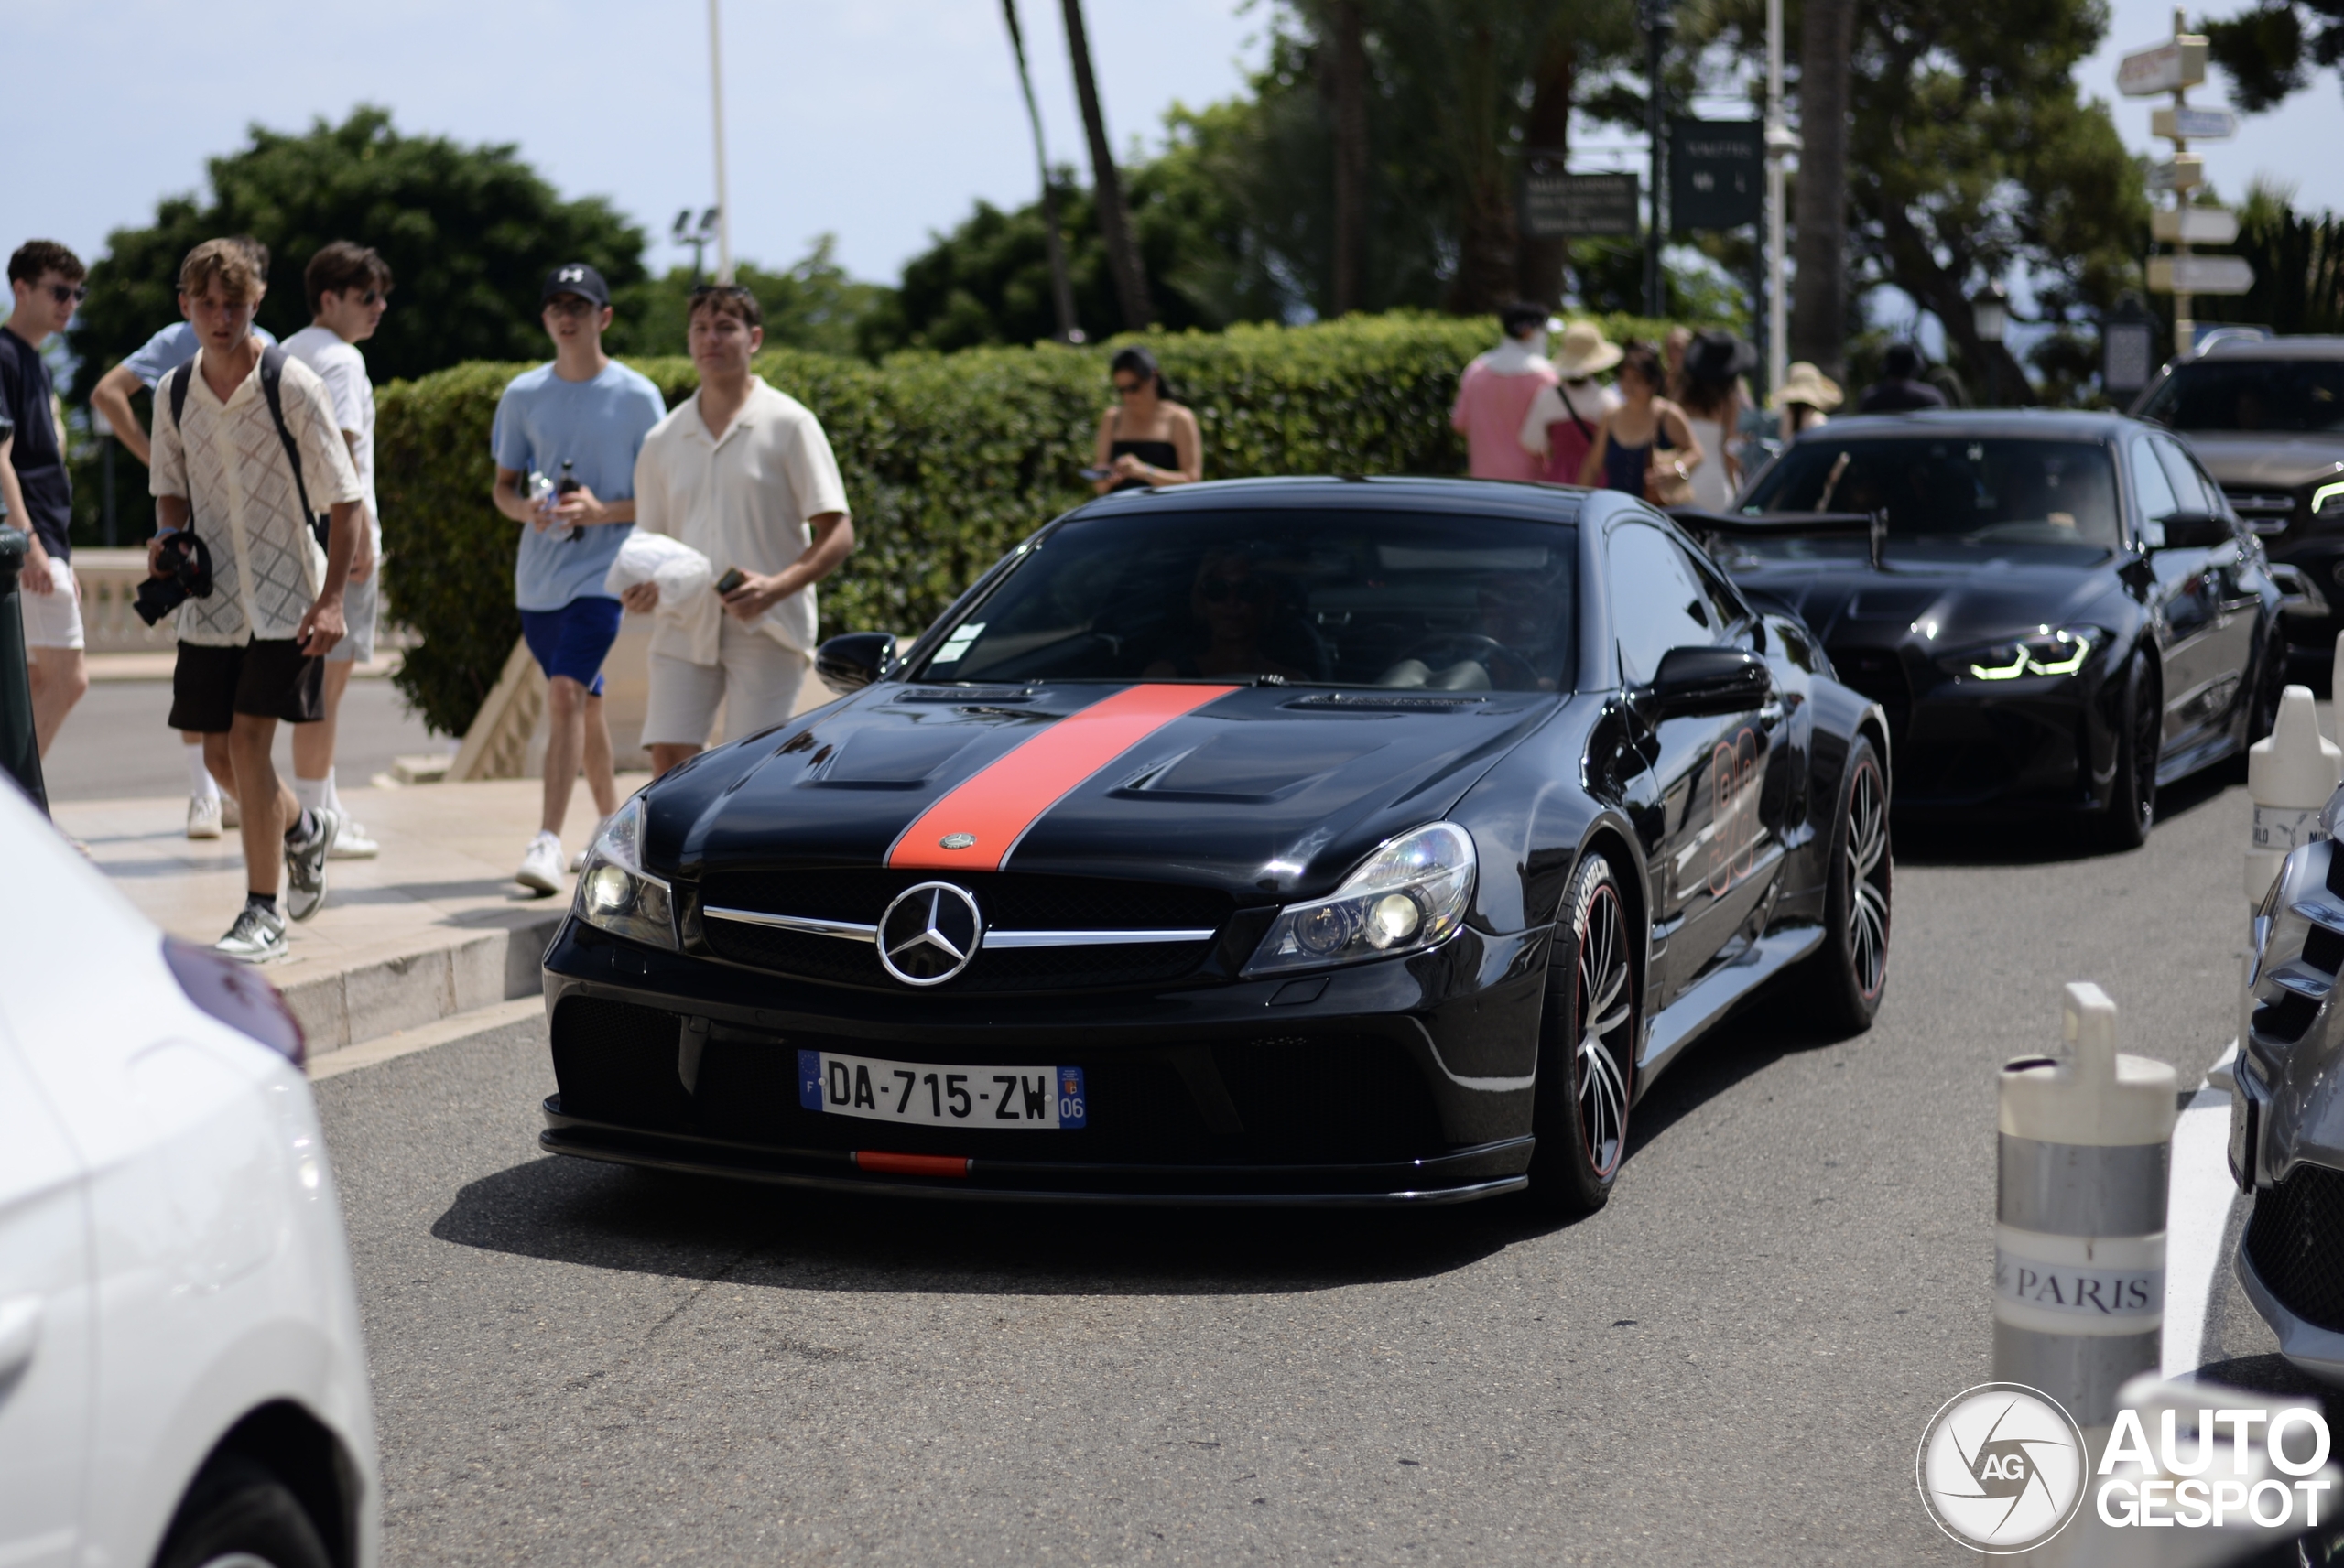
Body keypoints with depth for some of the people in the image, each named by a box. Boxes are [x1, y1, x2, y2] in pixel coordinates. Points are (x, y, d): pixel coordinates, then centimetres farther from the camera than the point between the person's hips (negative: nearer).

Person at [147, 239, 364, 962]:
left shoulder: (292, 386, -11)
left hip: (285, 592, -5)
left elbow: (346, 501, -9)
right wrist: (169, 538, -4)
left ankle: (264, 913, -3)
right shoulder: (174, 393, 3)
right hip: (210, 596, 5)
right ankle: (303, 828, 39)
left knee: (249, 740, -12)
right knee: (220, 748, 8)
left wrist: (331, 600, -15)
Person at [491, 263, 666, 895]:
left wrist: (604, 511, -18)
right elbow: (503, 485, 13)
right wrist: (525, 508, -10)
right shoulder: (523, 394, 7)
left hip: (603, 573, -5)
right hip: (538, 574, 5)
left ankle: (548, 841, -23)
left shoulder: (637, 396, -4)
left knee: (566, 692, -20)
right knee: (584, 700, 15)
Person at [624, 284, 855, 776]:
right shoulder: (663, 440, 13)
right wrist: (644, 585, -3)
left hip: (767, 630, -4)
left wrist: (776, 586, -20)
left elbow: (838, 534, -4)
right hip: (684, 626, 4)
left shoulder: (788, 424, 0)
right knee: (668, 757, -8)